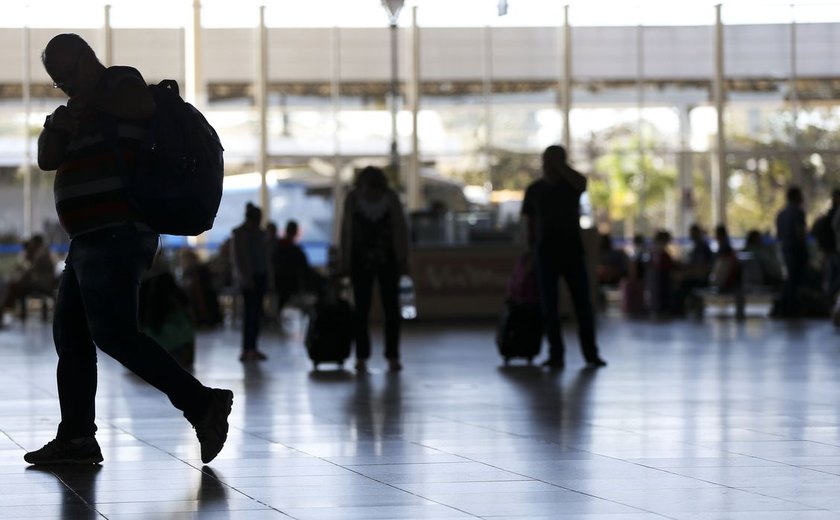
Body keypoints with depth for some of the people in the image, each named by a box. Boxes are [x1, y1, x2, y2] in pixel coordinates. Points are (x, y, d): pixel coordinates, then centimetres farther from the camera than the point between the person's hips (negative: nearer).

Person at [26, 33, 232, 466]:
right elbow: (47, 159, 16)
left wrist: (92, 100, -8)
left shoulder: (122, 81, -1)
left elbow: (142, 105, -24)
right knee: (70, 336, 7)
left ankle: (202, 404, -19)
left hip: (118, 233, -10)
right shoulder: (85, 109, 24)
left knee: (112, 332, -18)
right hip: (92, 237, 10)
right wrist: (57, 126, -4)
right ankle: (76, 438, 9)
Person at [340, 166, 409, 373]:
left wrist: (403, 259, -2)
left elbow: (400, 229, -1)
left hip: (387, 259, 0)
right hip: (361, 260, 0)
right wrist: (345, 262, 0)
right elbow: (346, 231, 0)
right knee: (361, 309, -1)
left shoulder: (390, 198, -8)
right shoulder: (353, 199, -7)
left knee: (391, 308, 0)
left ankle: (393, 356, 4)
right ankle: (361, 357, 3)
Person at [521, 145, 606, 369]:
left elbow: (582, 183, -24)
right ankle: (556, 354, 2)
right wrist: (531, 249, 4)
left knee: (583, 303, -3)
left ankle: (590, 353, 1)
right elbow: (529, 223, 9)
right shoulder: (534, 190, 5)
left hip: (573, 250, -1)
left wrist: (559, 164, -19)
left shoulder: (571, 183, 2)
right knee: (548, 305, -2)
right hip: (546, 253, 1)